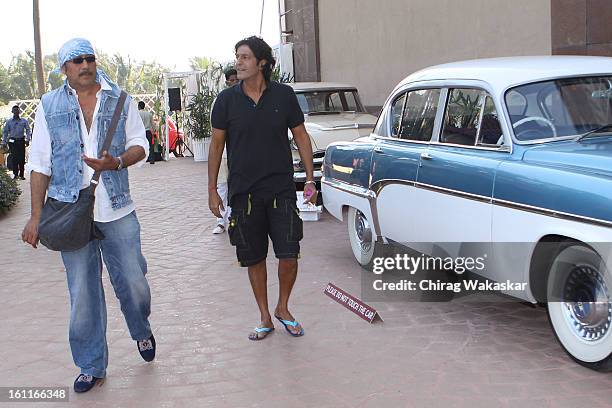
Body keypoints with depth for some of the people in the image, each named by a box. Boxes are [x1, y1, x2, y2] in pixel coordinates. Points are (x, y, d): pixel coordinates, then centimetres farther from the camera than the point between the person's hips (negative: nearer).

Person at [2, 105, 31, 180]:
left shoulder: (24, 121, 7)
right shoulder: (9, 122, 8)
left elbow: (28, 130, 5)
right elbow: (5, 132, 10)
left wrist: (27, 140, -7)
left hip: (21, 141, 0)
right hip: (12, 141, 0)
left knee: (22, 158, -2)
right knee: (14, 158, -4)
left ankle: (21, 174, 5)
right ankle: (15, 174, 1)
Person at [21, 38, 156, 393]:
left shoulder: (120, 100, 7)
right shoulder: (49, 106, 6)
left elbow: (140, 146, 8)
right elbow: (40, 164, 6)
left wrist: (117, 162, -14)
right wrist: (36, 216, 1)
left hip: (118, 211, 0)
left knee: (133, 283, 3)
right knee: (83, 294, 4)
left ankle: (142, 330, 36)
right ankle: (91, 365, 20)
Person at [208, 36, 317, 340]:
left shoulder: (284, 95, 0)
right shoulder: (227, 99, 0)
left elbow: (301, 137, 7)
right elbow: (217, 144, 5)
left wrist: (310, 179, 2)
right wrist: (212, 190, 3)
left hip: (281, 190, 0)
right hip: (243, 193, 1)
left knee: (289, 255, -5)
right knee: (254, 259, 8)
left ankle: (283, 308, 21)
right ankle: (265, 319, 23)